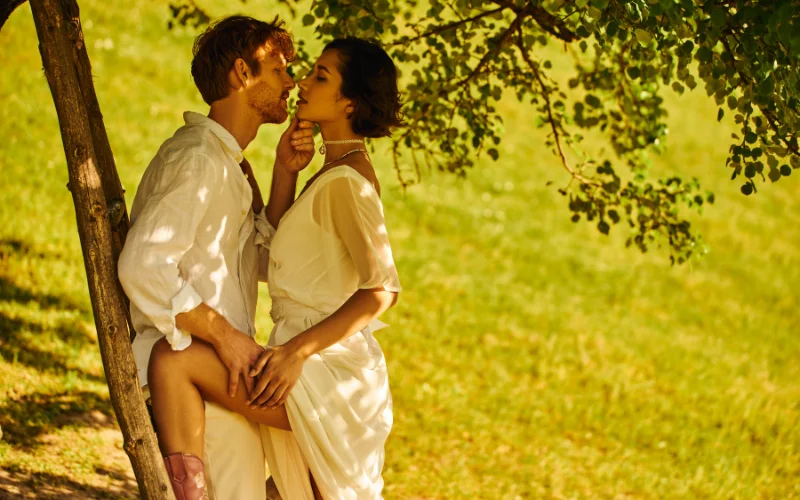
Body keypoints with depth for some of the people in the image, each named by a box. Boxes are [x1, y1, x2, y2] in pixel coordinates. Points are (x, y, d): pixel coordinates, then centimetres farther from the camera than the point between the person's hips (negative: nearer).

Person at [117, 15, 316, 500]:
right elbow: (142, 264, -25)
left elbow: (267, 262, 15)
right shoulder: (197, 159, -14)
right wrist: (224, 335, -23)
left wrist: (283, 175, 4)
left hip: (225, 371, 10)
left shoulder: (230, 166, 19)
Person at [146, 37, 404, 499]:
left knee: (173, 359, -22)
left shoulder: (345, 180, -12)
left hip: (325, 371, -10)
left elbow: (381, 289, -21)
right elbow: (272, 257, 20)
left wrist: (298, 350, -25)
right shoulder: (339, 173, 18)